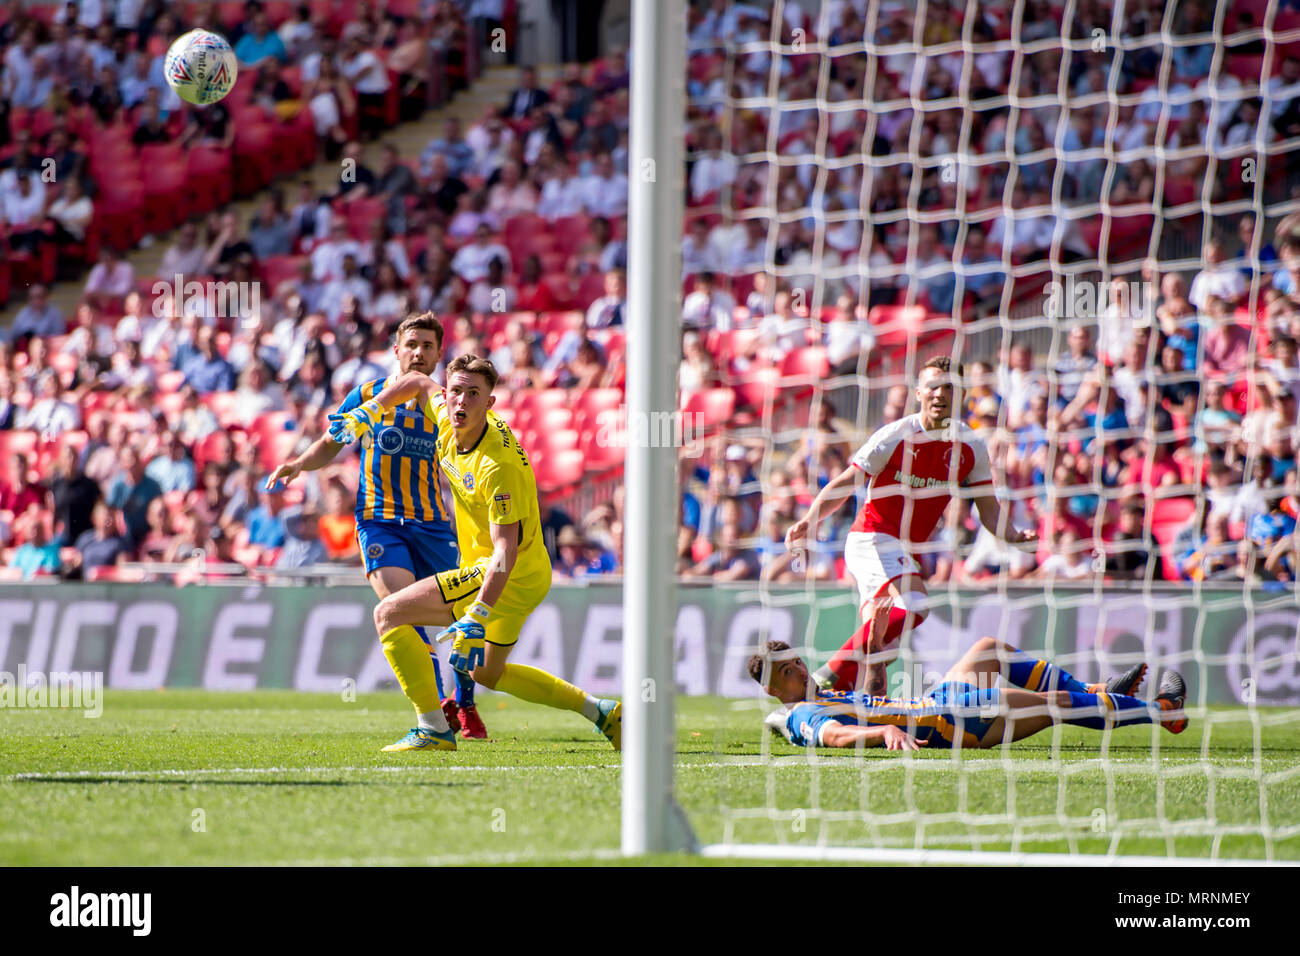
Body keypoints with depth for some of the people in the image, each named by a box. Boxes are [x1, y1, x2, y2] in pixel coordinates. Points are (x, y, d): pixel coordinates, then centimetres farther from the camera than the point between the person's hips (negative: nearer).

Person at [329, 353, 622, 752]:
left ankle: (432, 730, -13)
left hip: (511, 576, -10)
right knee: (489, 673, 28)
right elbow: (419, 383, 18)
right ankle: (600, 711, 30)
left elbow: (506, 550, -34)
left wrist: (476, 618, -42)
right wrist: (363, 414, 10)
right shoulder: (449, 419, -5)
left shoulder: (497, 465, -29)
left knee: (389, 614, -12)